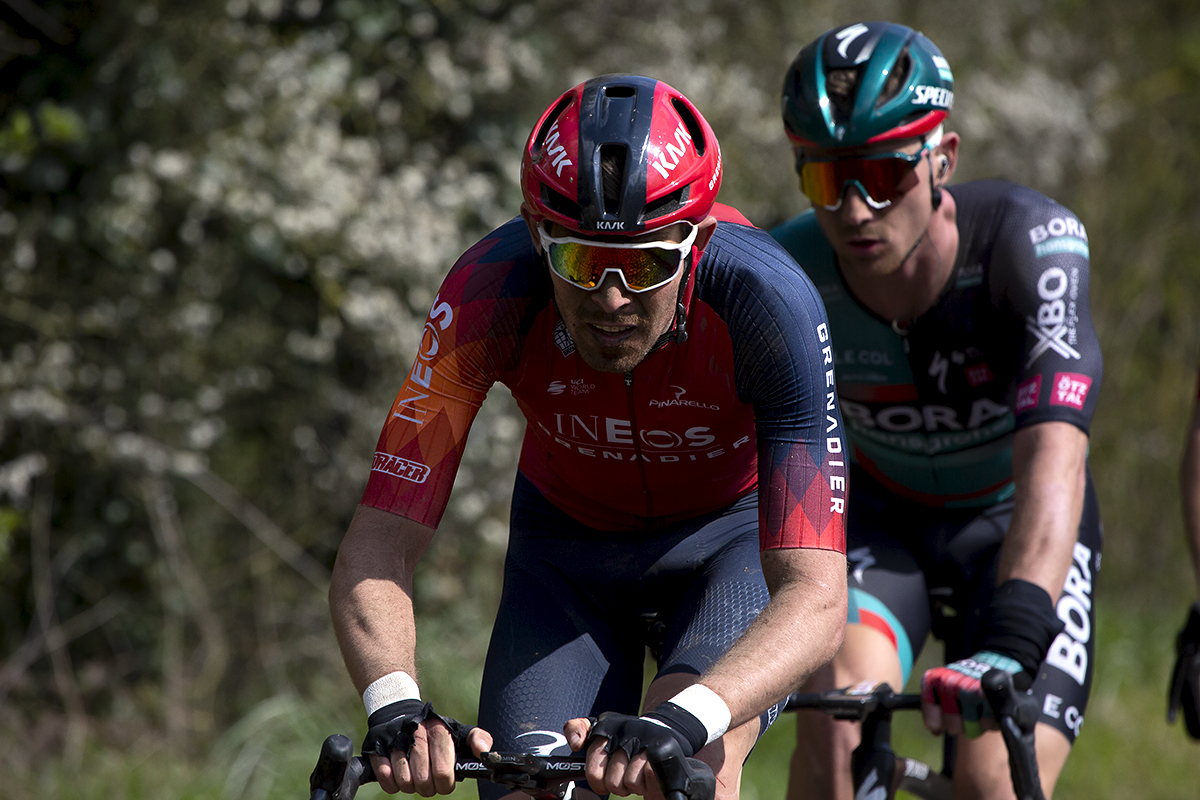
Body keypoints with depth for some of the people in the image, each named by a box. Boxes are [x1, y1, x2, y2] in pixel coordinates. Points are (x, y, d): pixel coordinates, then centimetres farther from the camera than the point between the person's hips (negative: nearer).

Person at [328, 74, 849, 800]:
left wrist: (680, 721, -57)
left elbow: (815, 598, -40)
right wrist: (395, 707, -52)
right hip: (569, 544, 2)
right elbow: (375, 553, -32)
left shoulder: (765, 299, -35)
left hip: (734, 536, -2)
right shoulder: (490, 293, -32)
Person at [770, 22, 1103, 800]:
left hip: (1017, 524, -1)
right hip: (879, 517, 2)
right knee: (837, 708, -28)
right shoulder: (787, 274, -23)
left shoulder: (1030, 239, -32)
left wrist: (1010, 643, -57)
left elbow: (1053, 452, -44)